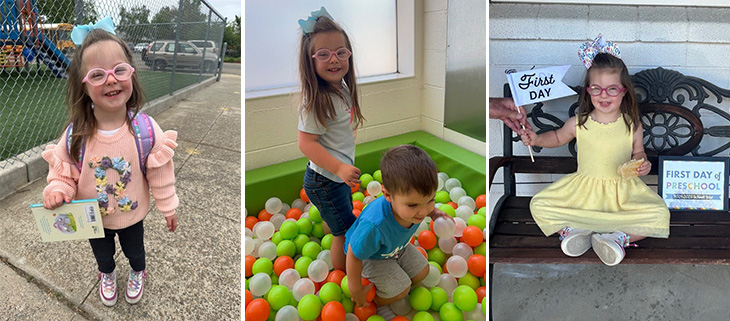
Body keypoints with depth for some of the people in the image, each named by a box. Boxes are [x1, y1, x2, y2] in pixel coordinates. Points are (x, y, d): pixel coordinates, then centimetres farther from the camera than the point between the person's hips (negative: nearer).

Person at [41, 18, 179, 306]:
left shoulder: (145, 129, -28)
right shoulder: (76, 133, -25)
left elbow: (160, 172, -16)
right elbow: (64, 169, -9)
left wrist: (168, 206, -6)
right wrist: (58, 190, -29)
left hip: (132, 214, -1)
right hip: (92, 217, 1)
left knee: (134, 250, 28)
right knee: (101, 252, 30)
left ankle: (138, 272, 62)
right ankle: (107, 274, 64)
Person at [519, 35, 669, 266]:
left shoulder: (632, 125, -7)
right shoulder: (578, 123, -6)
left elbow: (637, 152, 9)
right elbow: (558, 137, 15)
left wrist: (642, 164, -14)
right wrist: (537, 139, -3)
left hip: (622, 189, 0)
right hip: (584, 187, 1)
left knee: (660, 214, -24)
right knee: (538, 206, -17)